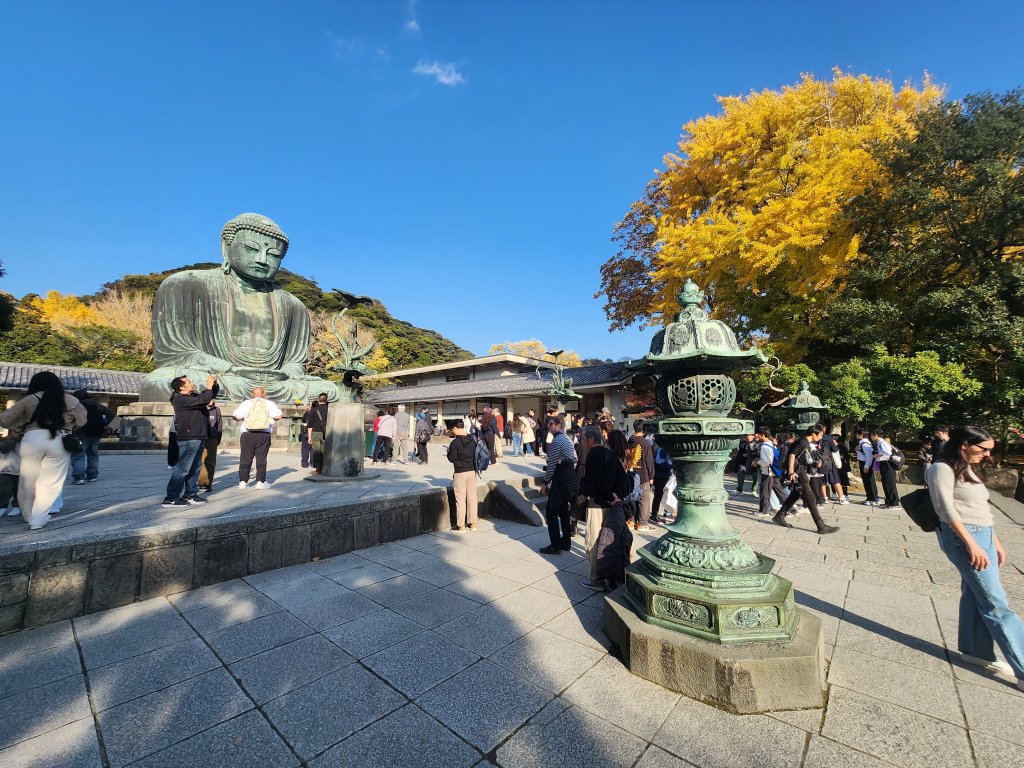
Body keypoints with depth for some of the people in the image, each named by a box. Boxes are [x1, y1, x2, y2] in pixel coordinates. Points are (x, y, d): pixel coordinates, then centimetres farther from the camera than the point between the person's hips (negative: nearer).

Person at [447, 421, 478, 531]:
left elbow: (451, 458, -12)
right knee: (472, 498, 12)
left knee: (460, 500, 3)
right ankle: (473, 523, 20)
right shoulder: (472, 441, 4)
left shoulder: (455, 442, -13)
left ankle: (461, 525, 10)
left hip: (460, 473, -5)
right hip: (472, 471, 5)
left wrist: (448, 451, 6)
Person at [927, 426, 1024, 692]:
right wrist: (971, 544, -21)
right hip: (962, 537, -8)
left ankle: (976, 651, 24)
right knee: (997, 603, -5)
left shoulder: (968, 470, 17)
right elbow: (946, 509, -18)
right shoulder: (942, 469, -12)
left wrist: (995, 542, 17)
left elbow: (981, 511, 22)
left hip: (983, 536, 9)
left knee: (976, 596, 13)